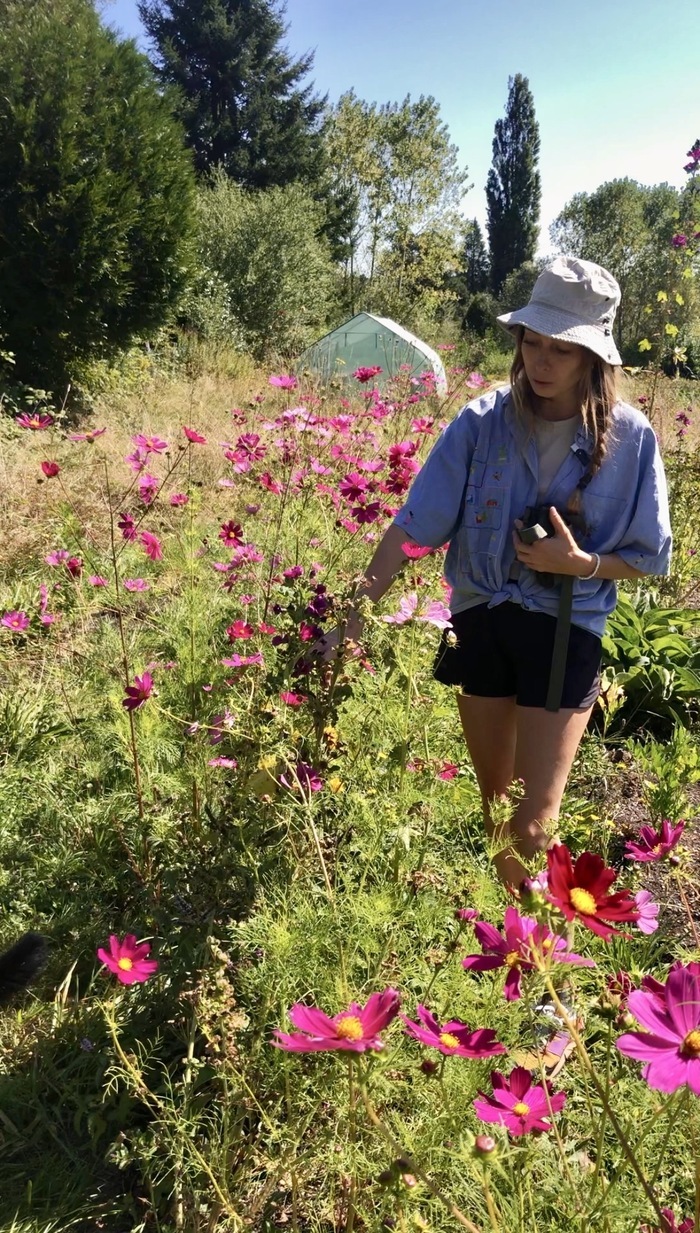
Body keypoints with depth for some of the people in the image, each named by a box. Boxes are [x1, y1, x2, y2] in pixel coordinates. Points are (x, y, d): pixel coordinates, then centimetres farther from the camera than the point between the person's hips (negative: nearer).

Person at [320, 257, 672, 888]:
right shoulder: (482, 422, -9)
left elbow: (651, 556, 0)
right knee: (495, 806, 18)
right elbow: (415, 525, -10)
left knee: (532, 828, -5)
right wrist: (353, 619, -15)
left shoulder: (631, 437, -9)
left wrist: (580, 563, -19)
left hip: (566, 632, -2)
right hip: (480, 621, 2)